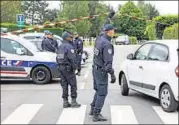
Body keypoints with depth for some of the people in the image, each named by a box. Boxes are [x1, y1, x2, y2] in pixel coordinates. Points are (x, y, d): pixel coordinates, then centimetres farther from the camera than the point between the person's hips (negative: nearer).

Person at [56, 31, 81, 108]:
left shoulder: (60, 47, 13)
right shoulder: (69, 46, -15)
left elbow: (57, 58, 15)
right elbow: (72, 58, -21)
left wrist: (60, 66, 17)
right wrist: (74, 67, -11)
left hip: (61, 67, 9)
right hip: (68, 68, -9)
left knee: (64, 85, 11)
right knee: (73, 85, -1)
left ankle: (65, 102, 13)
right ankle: (73, 102, 1)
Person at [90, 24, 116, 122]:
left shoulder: (99, 39, 3)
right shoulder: (107, 44, -23)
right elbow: (108, 61, -27)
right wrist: (112, 74, -25)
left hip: (95, 69, 9)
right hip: (101, 71, -9)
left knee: (98, 91, 21)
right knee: (102, 93, -2)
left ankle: (93, 110, 28)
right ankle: (96, 115, 2)